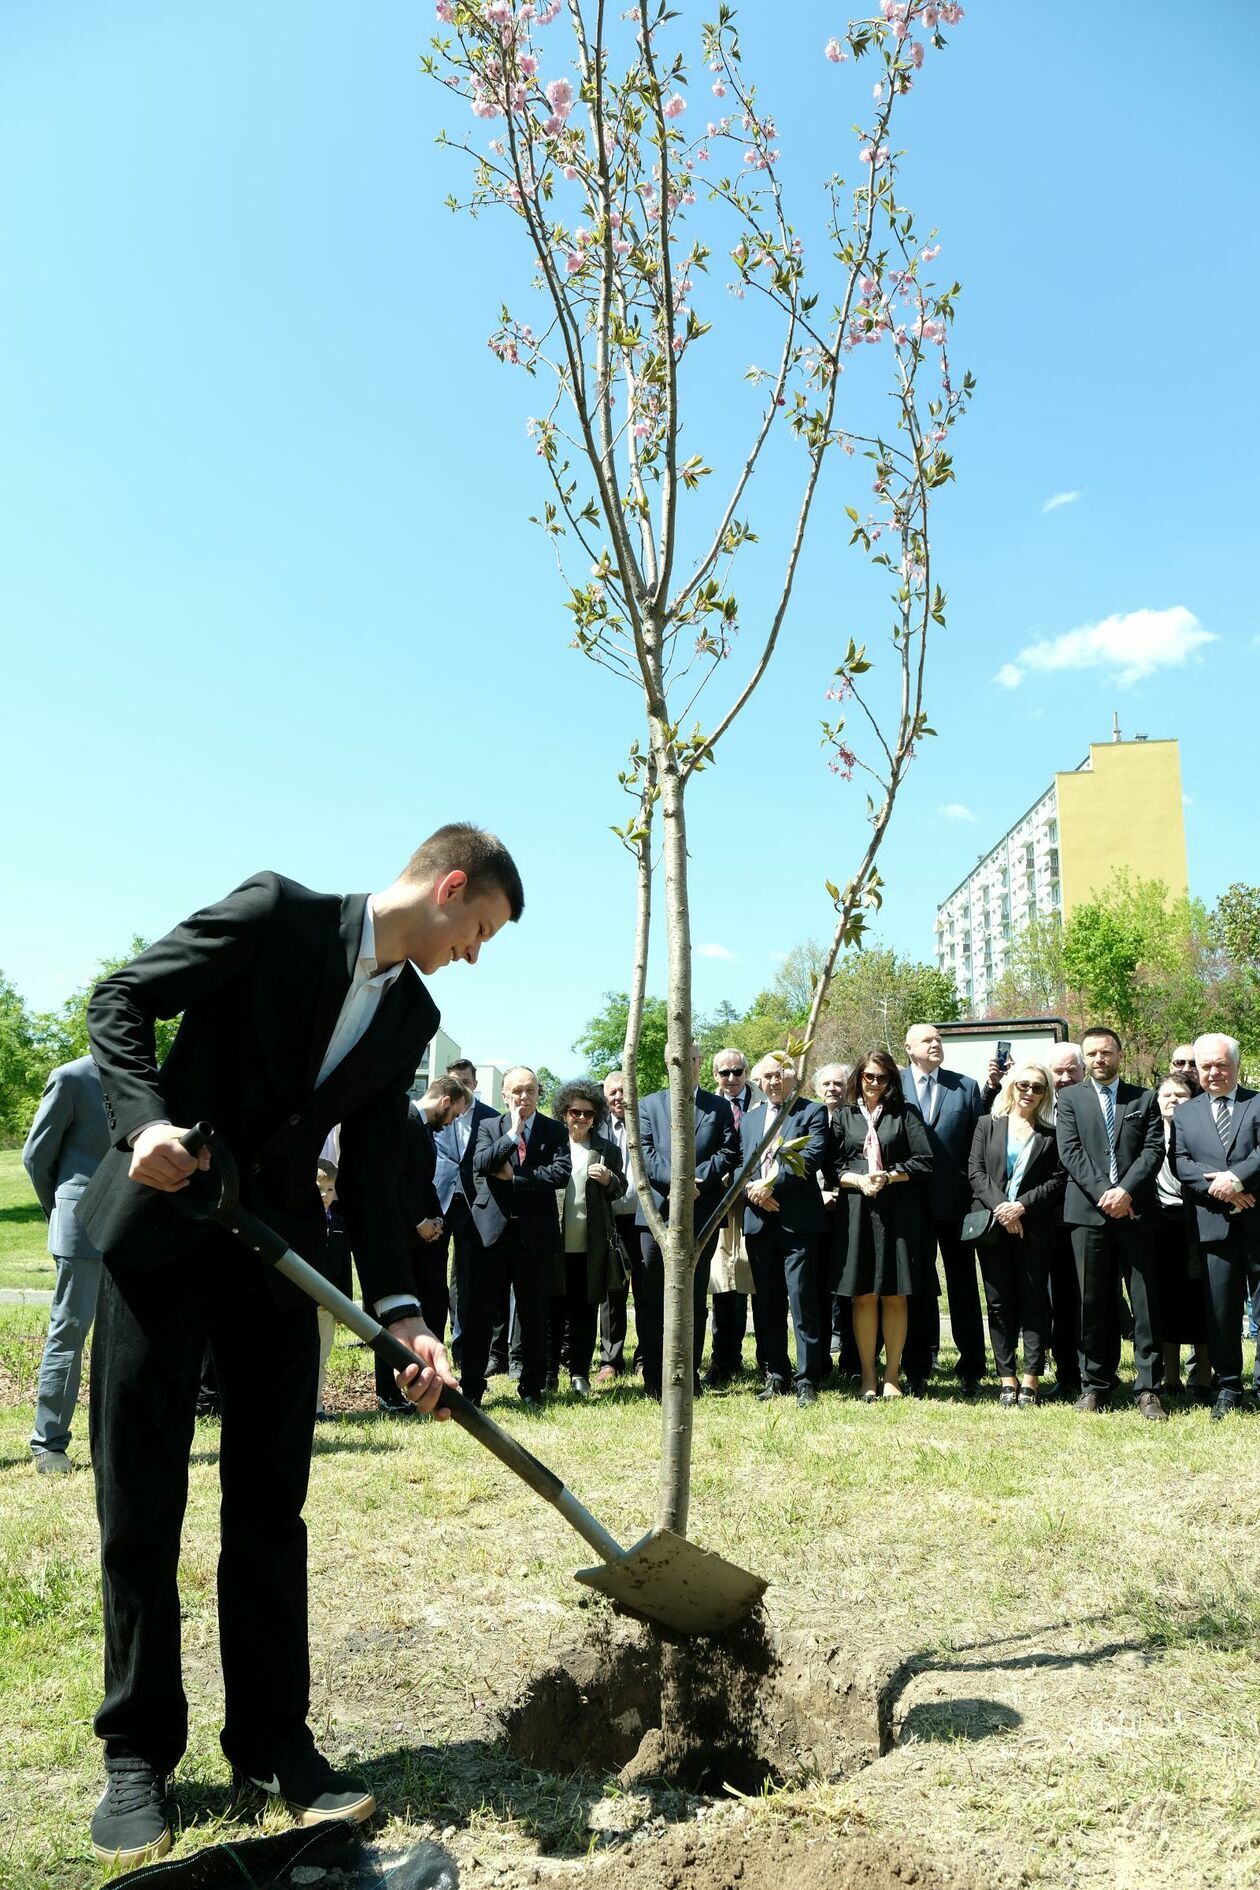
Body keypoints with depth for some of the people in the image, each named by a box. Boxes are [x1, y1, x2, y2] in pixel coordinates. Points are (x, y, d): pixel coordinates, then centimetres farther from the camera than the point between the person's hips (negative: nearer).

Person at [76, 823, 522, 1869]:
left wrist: (404, 1314, -9)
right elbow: (120, 1000, -7)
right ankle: (138, 1754, 17)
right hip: (157, 1228, -4)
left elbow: (372, 1175, 2)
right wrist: (145, 1119, -23)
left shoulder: (413, 1015, 6)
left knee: (269, 1505, 8)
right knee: (140, 1504, 3)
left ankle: (272, 1737, 21)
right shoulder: (278, 912, -9)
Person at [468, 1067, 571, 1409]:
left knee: (534, 1315, 8)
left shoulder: (554, 1131, 5)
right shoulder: (490, 1127, 7)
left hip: (535, 1235, 0)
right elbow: (481, 1164, -11)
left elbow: (561, 1173, -11)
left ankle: (532, 1389, 20)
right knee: (479, 1313, 2)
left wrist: (514, 1176, -11)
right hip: (492, 1230, 0)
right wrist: (513, 1134, -16)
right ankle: (471, 1388, 12)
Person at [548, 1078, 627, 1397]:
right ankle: (548, 1372, 16)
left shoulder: (607, 1149, 8)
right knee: (553, 1308, 6)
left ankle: (580, 1374, 15)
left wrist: (609, 1180, -8)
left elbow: (621, 1189, 14)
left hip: (592, 1245, 1)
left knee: (585, 1310, 6)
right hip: (554, 1242, -1)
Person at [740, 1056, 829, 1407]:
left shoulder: (812, 1112, 2)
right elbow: (740, 1165, 14)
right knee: (767, 1305, 9)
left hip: (798, 1220, -5)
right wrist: (751, 1190, -7)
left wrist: (771, 1185, -16)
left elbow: (810, 1157, -11)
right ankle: (776, 1374, 19)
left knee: (803, 1301, -7)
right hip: (759, 1221, 5)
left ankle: (807, 1379, -1)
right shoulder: (748, 1119, 19)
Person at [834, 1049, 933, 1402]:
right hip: (857, 1212, 1)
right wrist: (858, 1180, -11)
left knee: (894, 1295, 2)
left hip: (899, 1213, -1)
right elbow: (832, 1167, 7)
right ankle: (867, 1376, 8)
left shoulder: (905, 1114, 8)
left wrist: (889, 1177, -11)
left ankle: (892, 1376, 9)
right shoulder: (846, 1117, 11)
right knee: (863, 1295, 1)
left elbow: (924, 1162, 0)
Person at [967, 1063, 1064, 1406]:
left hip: (1033, 1227, -1)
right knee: (1000, 1302, 3)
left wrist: (1022, 1205, -12)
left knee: (1033, 1299, 0)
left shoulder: (1052, 1132, 8)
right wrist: (1000, 1206, -11)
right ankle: (1007, 1378, 8)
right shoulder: (987, 1125, 11)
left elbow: (1058, 1179, -1)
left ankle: (1031, 1378, 5)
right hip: (992, 1225, 1)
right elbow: (976, 1173, 2)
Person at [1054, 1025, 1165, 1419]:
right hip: (1087, 1211, 0)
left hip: (1135, 1211, 0)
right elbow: (1070, 1152, 0)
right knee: (1093, 1303, 4)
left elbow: (1154, 1150, 2)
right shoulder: (1069, 1099, 11)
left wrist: (1126, 1190, -13)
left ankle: (1149, 1390, 3)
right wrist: (1103, 1192, -12)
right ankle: (1095, 1386, 10)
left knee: (1146, 1301, -1)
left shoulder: (1145, 1099, 12)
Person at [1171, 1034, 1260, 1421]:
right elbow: (1180, 1163, 3)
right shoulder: (1185, 1113, 14)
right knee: (1221, 1310, 5)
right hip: (1215, 1225, 2)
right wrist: (1220, 1189, -11)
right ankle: (1227, 1387, 15)